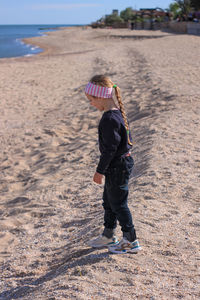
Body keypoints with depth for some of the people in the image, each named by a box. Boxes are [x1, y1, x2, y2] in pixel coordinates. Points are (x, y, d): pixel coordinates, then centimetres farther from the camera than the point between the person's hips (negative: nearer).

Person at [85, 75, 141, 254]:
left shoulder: (109, 119, -24)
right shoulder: (119, 113, 6)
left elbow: (110, 148, -24)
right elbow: (128, 139, 16)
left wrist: (100, 170, -15)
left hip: (117, 166, -10)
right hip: (123, 162, 10)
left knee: (118, 204, 2)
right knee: (109, 201, 20)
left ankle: (131, 241, 14)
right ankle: (108, 236, 35)